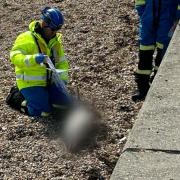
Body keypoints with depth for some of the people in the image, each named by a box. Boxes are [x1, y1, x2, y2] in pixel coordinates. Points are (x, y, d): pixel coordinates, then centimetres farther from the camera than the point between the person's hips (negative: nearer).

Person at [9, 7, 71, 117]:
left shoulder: (55, 40, 7)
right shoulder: (27, 38, -17)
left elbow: (62, 62, 14)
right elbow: (15, 57, -29)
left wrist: (63, 78, -4)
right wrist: (34, 59, -45)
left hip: (49, 82, 7)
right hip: (30, 84, -7)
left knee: (66, 103, 1)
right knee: (43, 111, -19)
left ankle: (43, 96, 22)